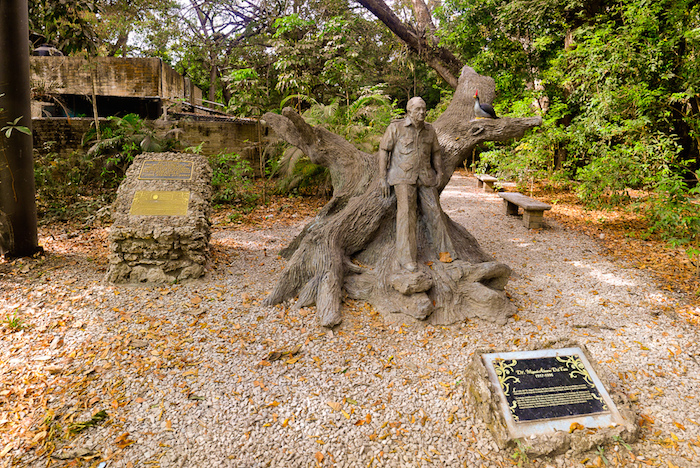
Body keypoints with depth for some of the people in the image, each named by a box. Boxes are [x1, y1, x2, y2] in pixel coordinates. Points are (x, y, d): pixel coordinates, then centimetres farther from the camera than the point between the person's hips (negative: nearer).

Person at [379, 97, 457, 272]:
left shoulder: (429, 130, 8)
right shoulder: (396, 128, -4)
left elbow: (436, 151, 20)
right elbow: (384, 150, -1)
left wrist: (439, 172, 8)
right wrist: (382, 177, -6)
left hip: (425, 177, 4)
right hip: (403, 177, -4)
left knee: (434, 210, 1)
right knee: (407, 212, -15)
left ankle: (444, 250, 17)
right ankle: (406, 257, -10)